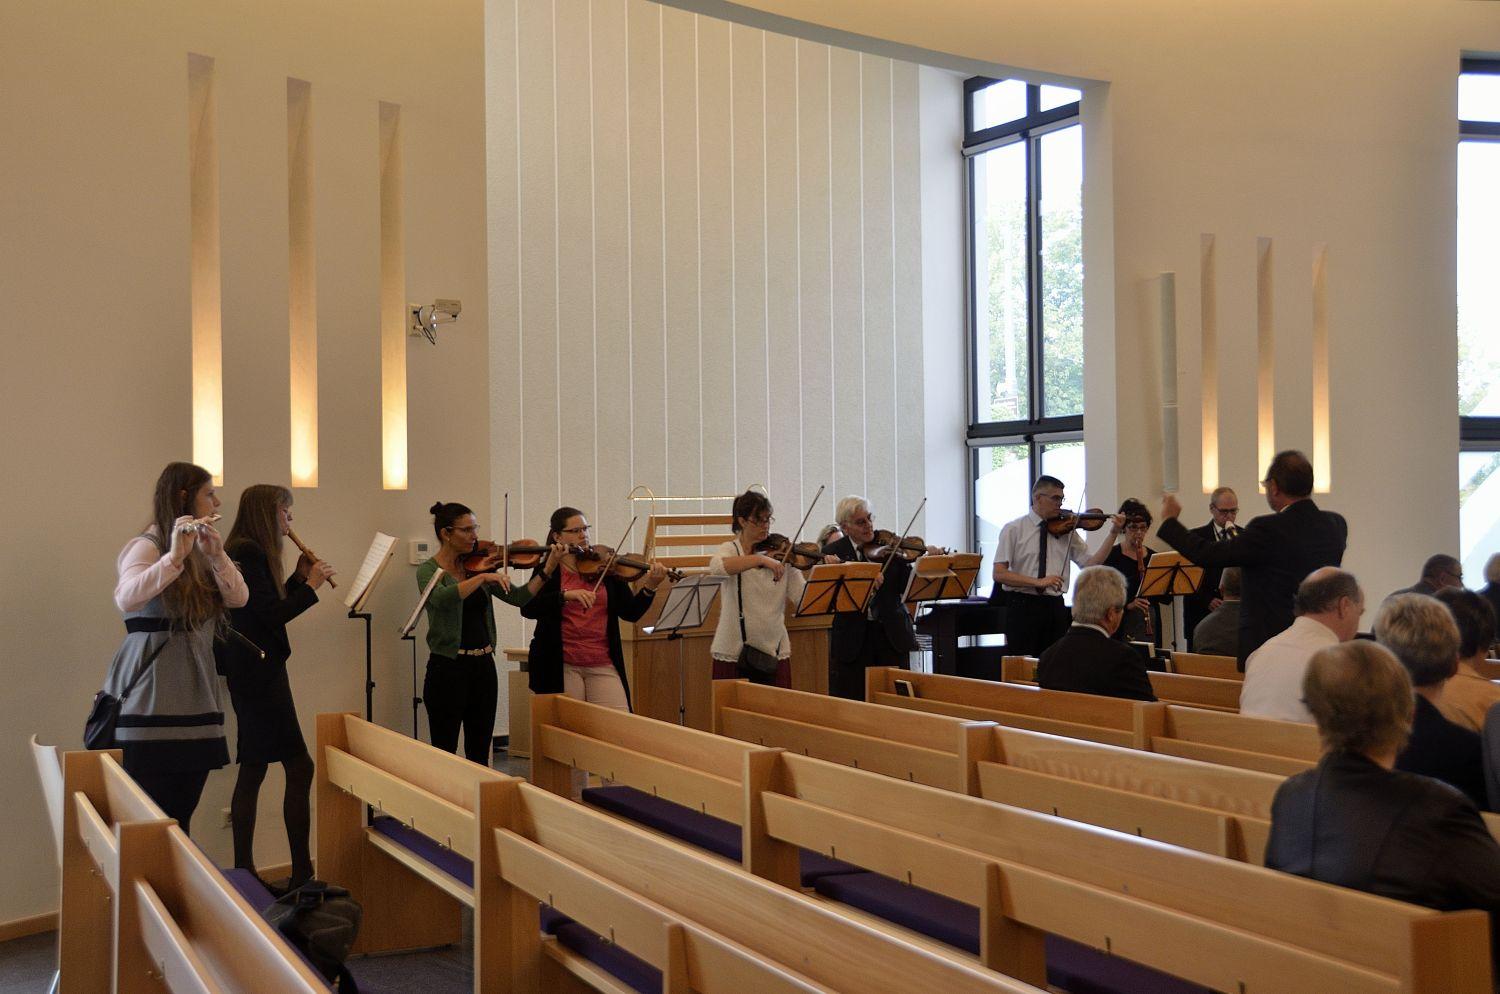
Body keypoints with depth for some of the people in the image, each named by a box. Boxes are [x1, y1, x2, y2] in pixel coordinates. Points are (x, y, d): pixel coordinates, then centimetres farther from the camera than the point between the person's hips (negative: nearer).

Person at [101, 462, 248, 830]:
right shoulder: (146, 547, -8)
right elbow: (126, 599, -28)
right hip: (151, 698, -7)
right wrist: (174, 556, -36)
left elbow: (239, 598, 3)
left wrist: (216, 555, -12)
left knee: (183, 811, 9)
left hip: (194, 695, 7)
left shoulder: (200, 549, 16)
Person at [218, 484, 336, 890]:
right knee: (299, 767, -8)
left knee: (254, 769, 12)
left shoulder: (244, 553, 16)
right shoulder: (249, 554, -15)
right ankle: (301, 872, -4)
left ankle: (244, 871, 17)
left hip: (253, 672, 11)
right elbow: (271, 614, -19)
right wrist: (311, 586, -9)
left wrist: (299, 577, 11)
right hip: (259, 671, -11)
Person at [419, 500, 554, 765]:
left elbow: (518, 597, 3)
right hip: (448, 668, -5)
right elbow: (441, 598, -29)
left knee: (480, 754, 11)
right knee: (444, 753, 0)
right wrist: (482, 577, -32)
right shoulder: (428, 571, -6)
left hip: (483, 666, 5)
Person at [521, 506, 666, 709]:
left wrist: (650, 586, -12)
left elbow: (631, 613, 4)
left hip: (603, 666, 2)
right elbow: (527, 609, -14)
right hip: (561, 667, -2)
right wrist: (566, 595, -26)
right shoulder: (547, 570, 1)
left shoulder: (605, 569, 7)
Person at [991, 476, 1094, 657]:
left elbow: (1091, 564, 2)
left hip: (1055, 607, 4)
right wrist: (1038, 582, -20)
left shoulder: (1066, 529, 9)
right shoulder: (1014, 529, -2)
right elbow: (998, 574, -10)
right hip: (1023, 606, -4)